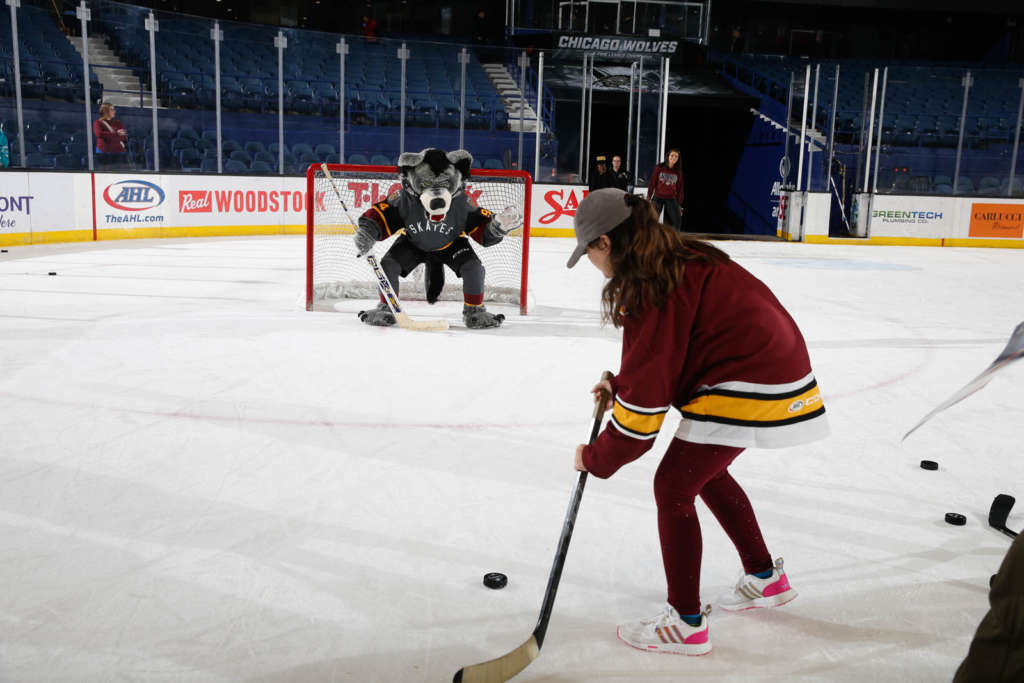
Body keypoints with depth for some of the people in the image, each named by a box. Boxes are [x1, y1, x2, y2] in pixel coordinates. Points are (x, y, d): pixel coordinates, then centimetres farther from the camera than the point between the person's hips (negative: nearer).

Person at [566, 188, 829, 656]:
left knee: (673, 487, -2)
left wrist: (597, 459, -7)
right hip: (777, 366, 10)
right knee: (706, 472, 25)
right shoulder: (678, 260, 9)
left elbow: (646, 399, -19)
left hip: (747, 386, -10)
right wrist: (622, 384, 10)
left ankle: (686, 624, 10)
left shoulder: (650, 287, -20)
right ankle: (766, 579, 40)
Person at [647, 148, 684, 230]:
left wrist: (679, 205, 4)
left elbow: (680, 188, 6)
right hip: (658, 198, -1)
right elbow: (652, 183, 2)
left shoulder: (678, 171, 3)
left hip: (671, 199, 2)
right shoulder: (659, 167, -2)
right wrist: (648, 198, -1)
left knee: (678, 221, -5)